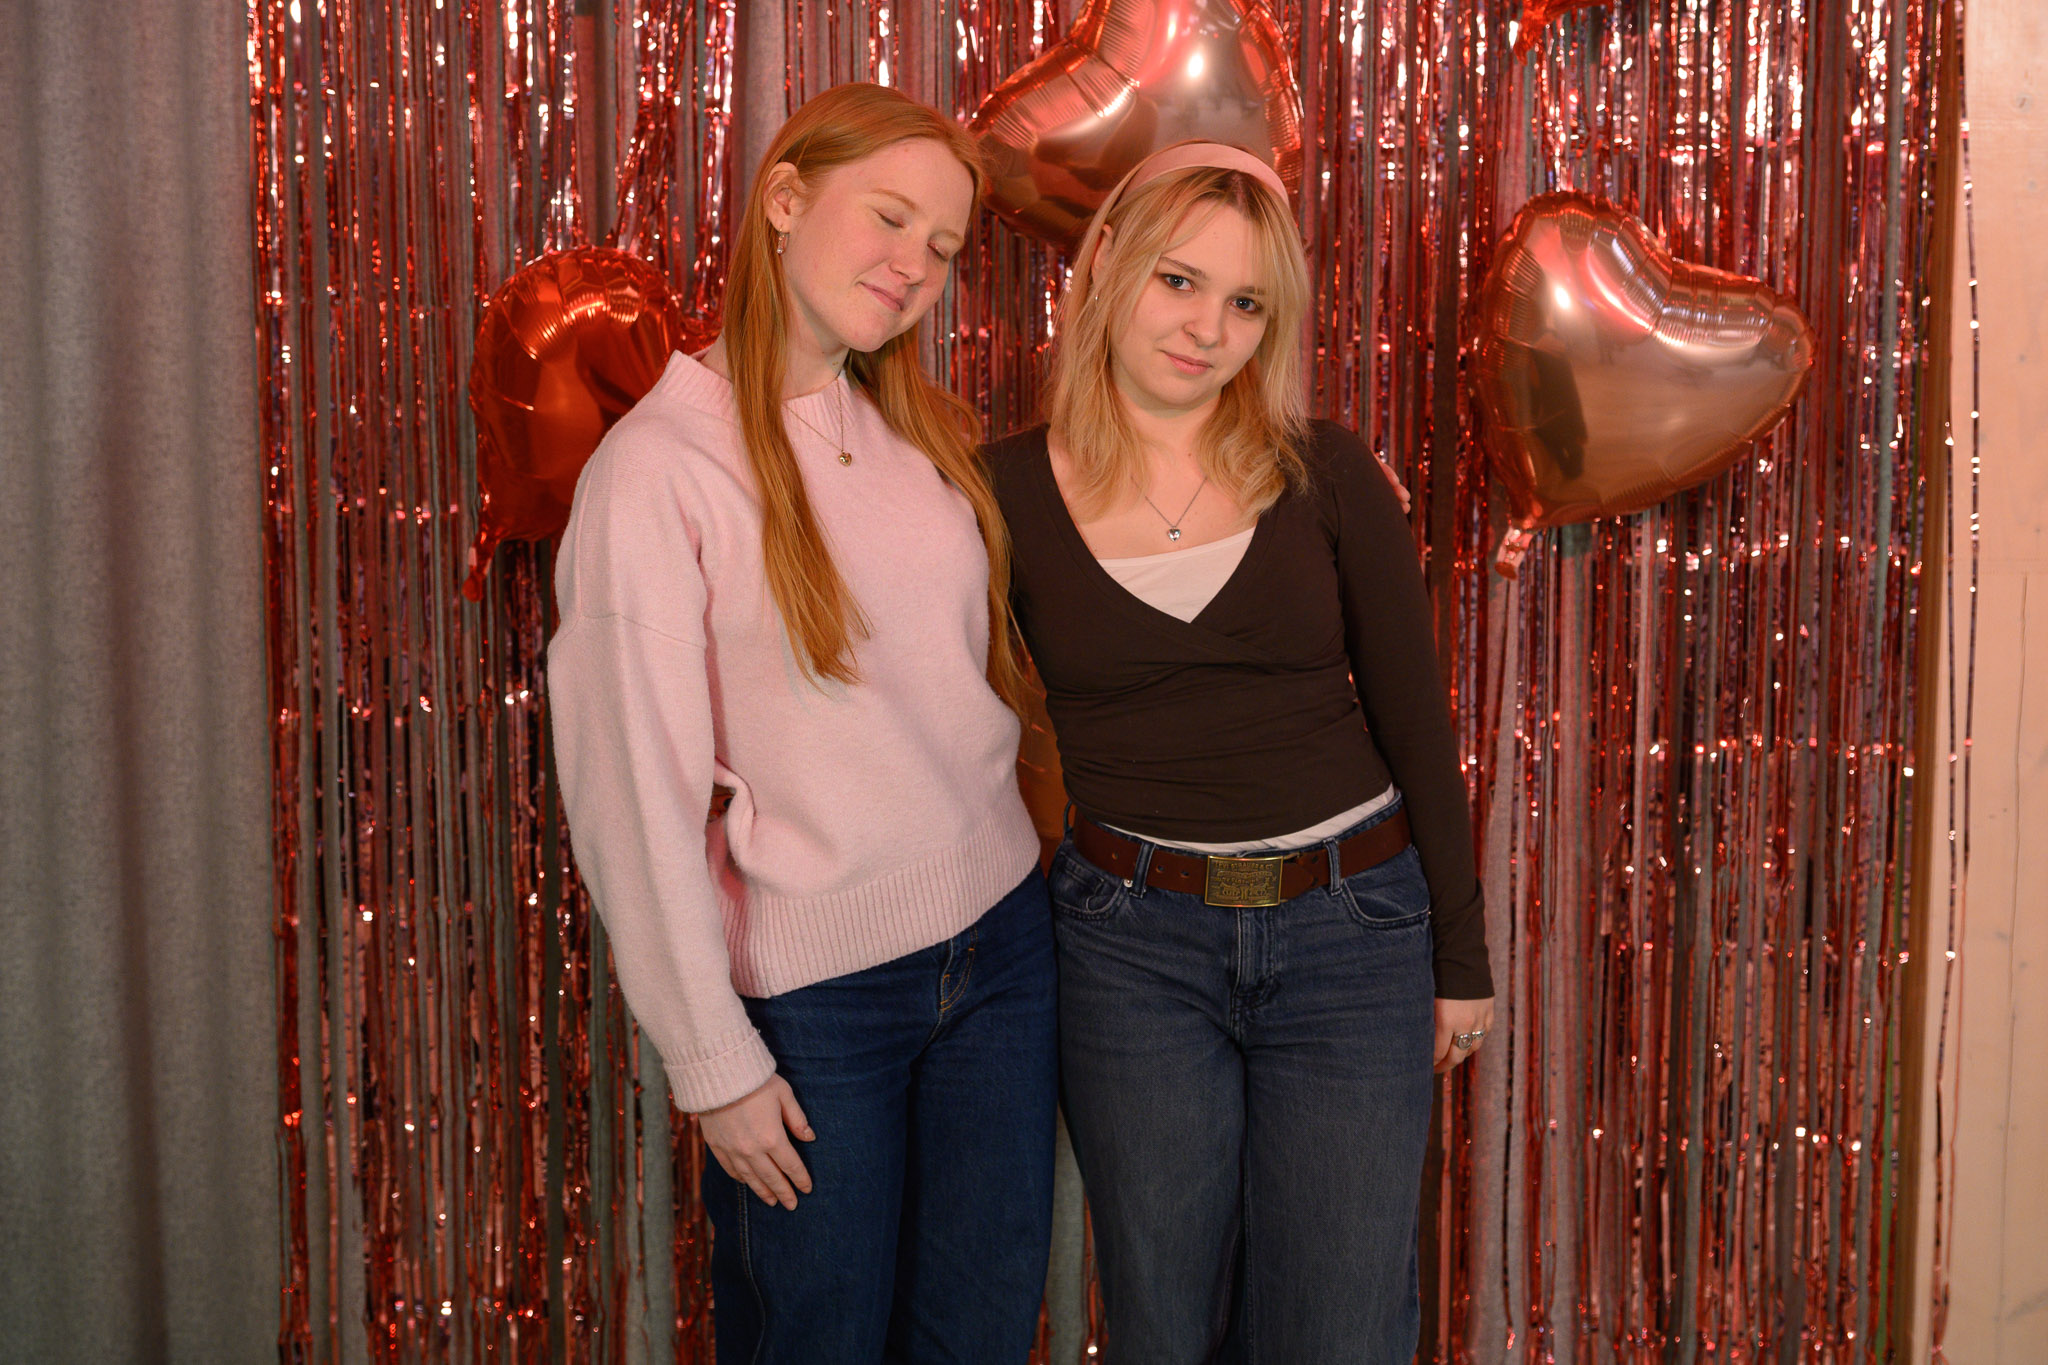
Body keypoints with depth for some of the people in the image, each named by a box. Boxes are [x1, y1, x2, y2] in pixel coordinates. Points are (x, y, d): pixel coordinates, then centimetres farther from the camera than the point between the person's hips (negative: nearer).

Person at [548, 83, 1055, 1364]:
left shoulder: (926, 433, 5)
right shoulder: (661, 466, -15)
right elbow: (635, 789, -15)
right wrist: (715, 1062, -12)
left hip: (1000, 943, 6)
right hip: (813, 994, -6)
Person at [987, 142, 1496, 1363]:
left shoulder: (1325, 475, -3)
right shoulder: (1014, 491, -4)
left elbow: (1415, 722, 2)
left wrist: (1462, 957, 4)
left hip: (1351, 935, 0)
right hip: (1131, 948, 0)